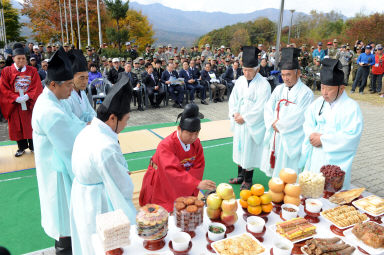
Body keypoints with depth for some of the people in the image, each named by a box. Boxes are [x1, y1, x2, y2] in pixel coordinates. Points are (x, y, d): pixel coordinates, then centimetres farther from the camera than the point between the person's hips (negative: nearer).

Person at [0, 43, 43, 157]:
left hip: (30, 103, 0)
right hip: (14, 104, 1)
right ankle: (22, 147, 22)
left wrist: (27, 96, -19)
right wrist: (16, 98, -16)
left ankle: (33, 145, 21)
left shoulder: (32, 71, 2)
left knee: (31, 125, 6)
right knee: (17, 126, 8)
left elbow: (37, 87, -5)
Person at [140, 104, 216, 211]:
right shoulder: (165, 146, -30)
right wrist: (197, 184, -52)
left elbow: (199, 166, -9)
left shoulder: (196, 143, -9)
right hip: (160, 185, -5)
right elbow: (172, 171, -42)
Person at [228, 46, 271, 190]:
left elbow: (260, 107, -17)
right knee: (239, 148, 15)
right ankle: (240, 176, 31)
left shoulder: (263, 84, -13)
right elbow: (232, 99, 8)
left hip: (253, 125, -6)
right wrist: (235, 113, -8)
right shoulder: (240, 81, 5)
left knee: (250, 151, 3)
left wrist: (244, 117, -16)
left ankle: (248, 180, 19)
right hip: (239, 123, 6)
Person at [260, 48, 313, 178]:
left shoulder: (306, 93, -9)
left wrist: (278, 124, -9)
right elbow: (268, 107, 4)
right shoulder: (279, 89, 9)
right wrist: (273, 123, -13)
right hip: (274, 136, 6)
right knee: (275, 171, 14)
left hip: (291, 140, -5)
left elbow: (297, 117, -16)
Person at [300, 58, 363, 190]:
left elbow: (351, 135, -18)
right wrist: (313, 135, -16)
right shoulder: (318, 102, 8)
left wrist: (322, 139, -17)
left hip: (336, 160, -5)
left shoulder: (352, 107, -9)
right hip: (315, 158, 5)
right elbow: (308, 123, 5)